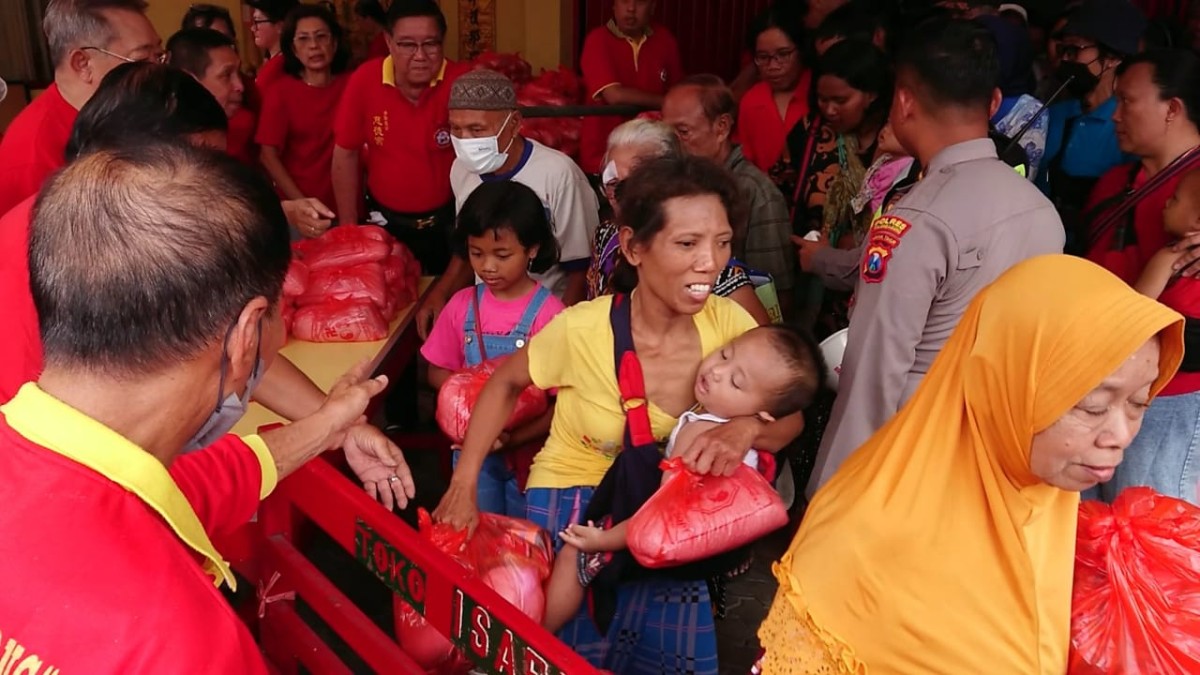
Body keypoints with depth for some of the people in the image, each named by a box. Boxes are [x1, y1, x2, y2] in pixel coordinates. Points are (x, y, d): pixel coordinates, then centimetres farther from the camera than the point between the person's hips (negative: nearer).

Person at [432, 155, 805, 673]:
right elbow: (505, 383, -7)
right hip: (573, 498, -3)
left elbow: (790, 419, -10)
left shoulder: (727, 322, -17)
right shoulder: (581, 330, -26)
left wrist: (747, 428, -32)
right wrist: (463, 486, -9)